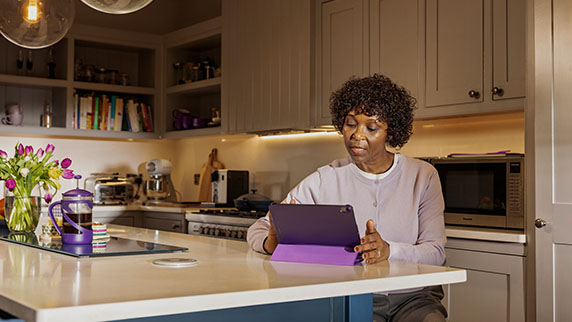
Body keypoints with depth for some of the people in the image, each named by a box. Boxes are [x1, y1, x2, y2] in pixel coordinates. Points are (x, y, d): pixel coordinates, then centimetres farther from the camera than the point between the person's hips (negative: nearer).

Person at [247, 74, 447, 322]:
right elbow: (258, 229, 4)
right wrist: (271, 243, -22)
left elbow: (436, 252, -3)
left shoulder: (422, 176, 5)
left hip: (413, 295, 1)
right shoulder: (324, 181, 3)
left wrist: (388, 250, -24)